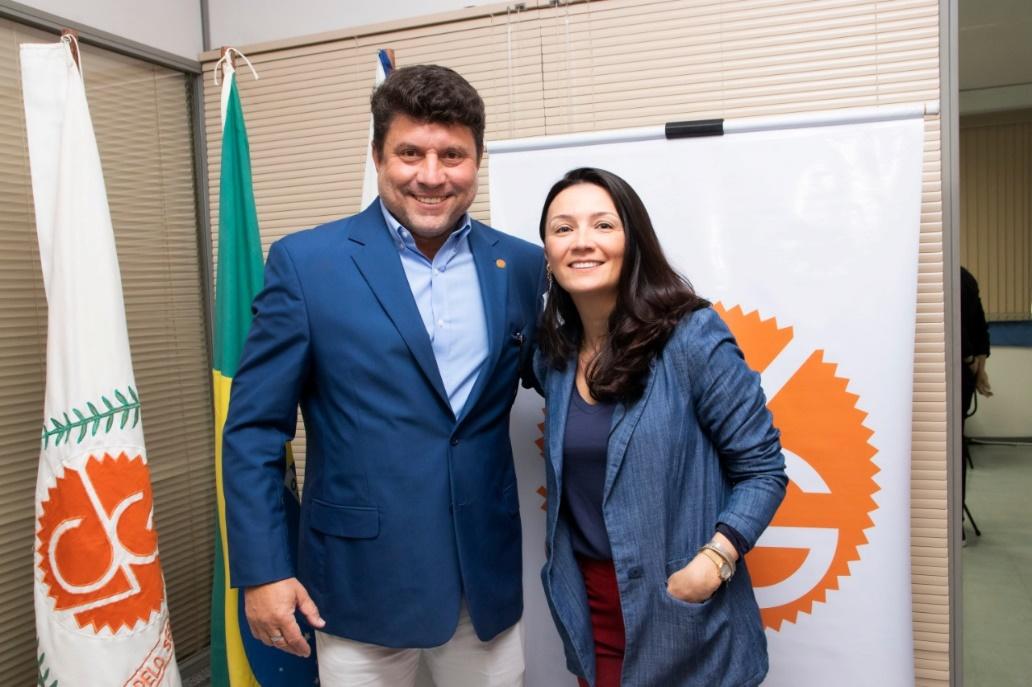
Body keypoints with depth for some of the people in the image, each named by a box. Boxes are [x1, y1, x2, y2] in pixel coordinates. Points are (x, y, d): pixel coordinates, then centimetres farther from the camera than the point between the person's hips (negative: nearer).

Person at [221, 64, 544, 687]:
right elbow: (254, 430, -5)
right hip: (362, 580, -2)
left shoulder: (523, 266, 0)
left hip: (488, 580, 3)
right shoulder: (306, 263, -8)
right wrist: (262, 570, -8)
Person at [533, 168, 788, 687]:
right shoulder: (554, 355, 1)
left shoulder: (692, 337, -15)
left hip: (682, 618, -4)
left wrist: (713, 561, -23)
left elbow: (762, 469, -11)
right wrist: (561, 564, 3)